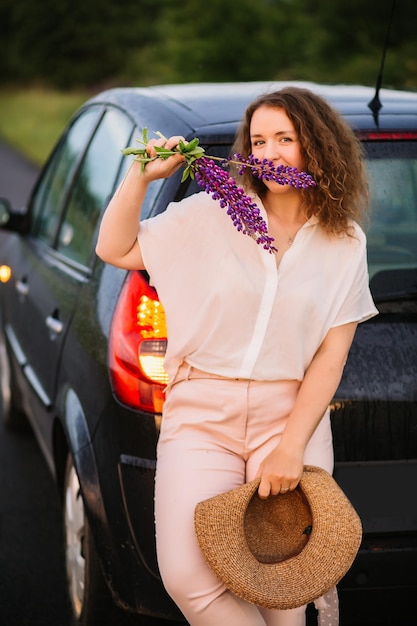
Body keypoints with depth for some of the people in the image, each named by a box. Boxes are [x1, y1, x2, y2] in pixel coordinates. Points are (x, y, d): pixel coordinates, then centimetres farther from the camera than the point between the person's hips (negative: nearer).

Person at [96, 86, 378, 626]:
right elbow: (114, 249, 6)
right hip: (203, 416, 0)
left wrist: (290, 448, -9)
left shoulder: (345, 242, 4)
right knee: (189, 579, -15)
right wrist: (142, 176, -6)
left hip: (291, 415, 0)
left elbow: (331, 355, 0)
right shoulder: (211, 215, 3)